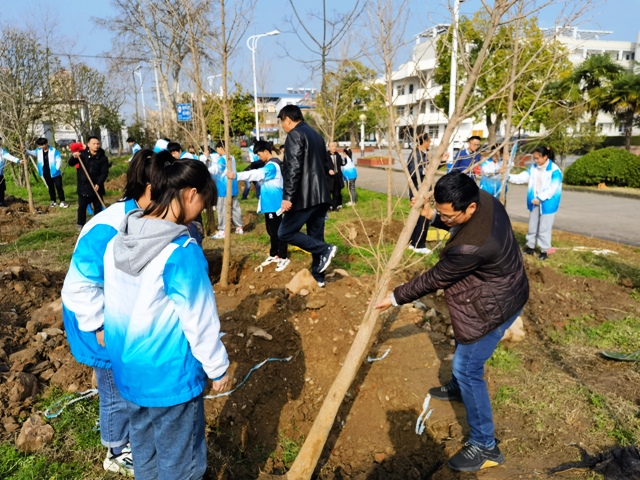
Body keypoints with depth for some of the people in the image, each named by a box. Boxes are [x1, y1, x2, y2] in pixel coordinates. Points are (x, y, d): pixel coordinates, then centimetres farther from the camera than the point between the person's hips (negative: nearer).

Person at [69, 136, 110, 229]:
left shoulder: (103, 157, -4)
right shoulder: (82, 154, -1)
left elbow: (104, 172, -7)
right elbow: (71, 163, -2)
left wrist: (98, 184, -18)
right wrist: (74, 157, -26)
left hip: (96, 187, 0)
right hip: (83, 186, 0)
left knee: (98, 207, 7)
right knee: (82, 206, 8)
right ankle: (81, 224, 19)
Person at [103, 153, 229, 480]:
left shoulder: (118, 241, -4)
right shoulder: (181, 251, -27)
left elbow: (114, 306, 5)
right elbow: (200, 319, -19)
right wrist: (217, 366, -5)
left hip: (128, 368, 7)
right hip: (170, 373, -7)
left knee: (143, 447, 27)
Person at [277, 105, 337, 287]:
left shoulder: (295, 135, -9)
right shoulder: (316, 135, 19)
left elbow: (293, 168, -20)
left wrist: (288, 196, -22)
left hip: (305, 196, -9)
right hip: (321, 195, 9)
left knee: (285, 233, 1)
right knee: (315, 237, 13)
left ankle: (325, 249, -7)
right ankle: (318, 277, 18)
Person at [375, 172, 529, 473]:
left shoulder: (472, 245, -38)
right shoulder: (484, 200, -12)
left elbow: (435, 279, -26)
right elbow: (456, 223, 10)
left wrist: (395, 297, -14)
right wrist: (432, 216, -7)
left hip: (493, 307, -10)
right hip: (498, 292, 10)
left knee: (467, 368, -2)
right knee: (463, 348, 29)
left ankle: (485, 447, 12)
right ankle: (458, 388, 56)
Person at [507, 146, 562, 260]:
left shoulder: (554, 170, -17)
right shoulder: (533, 167, 3)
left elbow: (553, 188, -20)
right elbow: (523, 177, 0)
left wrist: (540, 198, -26)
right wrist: (509, 177, -14)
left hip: (547, 203, -6)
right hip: (534, 202, 6)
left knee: (544, 228, 2)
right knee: (532, 225, 15)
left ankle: (544, 250, 13)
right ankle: (530, 246, 28)